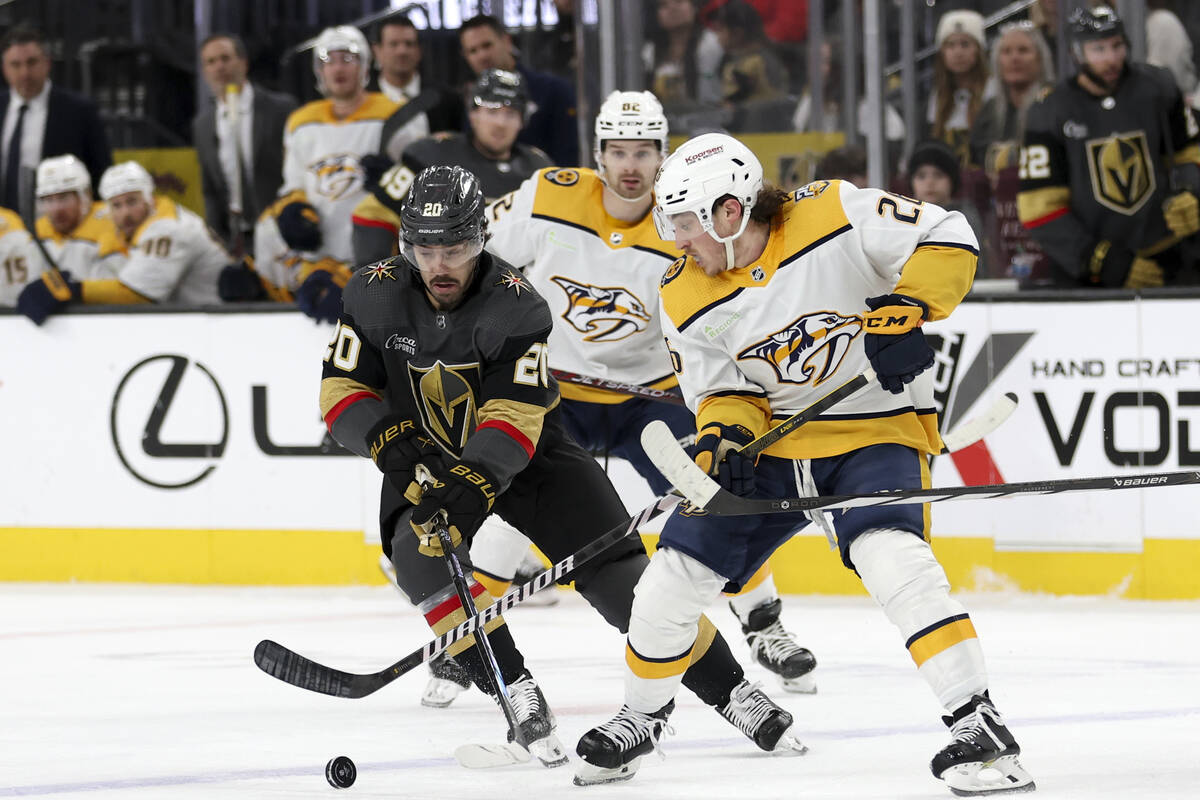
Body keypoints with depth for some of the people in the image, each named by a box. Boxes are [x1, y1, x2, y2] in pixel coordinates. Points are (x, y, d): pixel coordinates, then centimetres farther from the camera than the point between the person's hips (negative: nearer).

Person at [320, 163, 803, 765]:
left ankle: (730, 691, -1)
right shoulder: (374, 296, -14)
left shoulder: (516, 305, -24)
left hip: (528, 453, -2)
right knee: (421, 557, -29)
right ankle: (519, 696, -22)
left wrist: (469, 487, -45)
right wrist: (391, 442, -26)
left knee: (616, 572, -12)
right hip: (426, 461, 2)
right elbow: (342, 389, -8)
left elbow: (514, 419, -30)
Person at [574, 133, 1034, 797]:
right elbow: (721, 389, 3)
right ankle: (642, 715, 28)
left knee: (892, 559, -31)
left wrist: (904, 312, -28)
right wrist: (723, 432, -19)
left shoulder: (836, 216, -19)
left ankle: (977, 723, -25)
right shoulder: (686, 299, -5)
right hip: (770, 442, 5)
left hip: (874, 430, -5)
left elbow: (947, 242, -15)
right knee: (674, 577, 1)